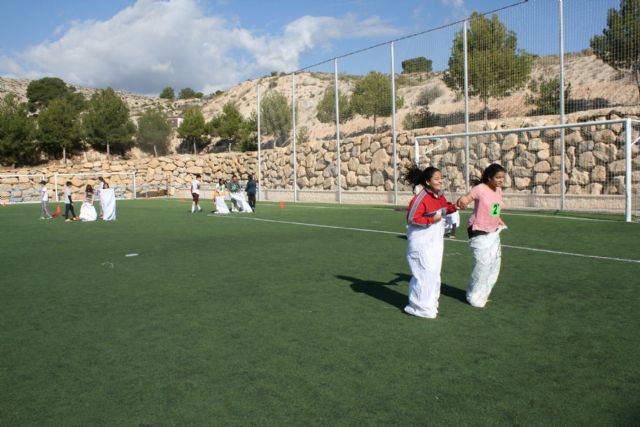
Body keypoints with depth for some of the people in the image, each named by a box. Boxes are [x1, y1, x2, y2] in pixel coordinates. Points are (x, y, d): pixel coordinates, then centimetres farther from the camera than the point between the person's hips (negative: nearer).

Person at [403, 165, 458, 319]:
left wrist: (454, 207, 0)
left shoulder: (439, 195, 4)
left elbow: (444, 207, 20)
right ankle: (421, 307, 7)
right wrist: (432, 219, -23)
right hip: (422, 242, -9)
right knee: (425, 273, -7)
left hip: (436, 240, 9)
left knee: (434, 273, 17)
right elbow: (412, 219, -23)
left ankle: (429, 303, 32)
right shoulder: (420, 199, -22)